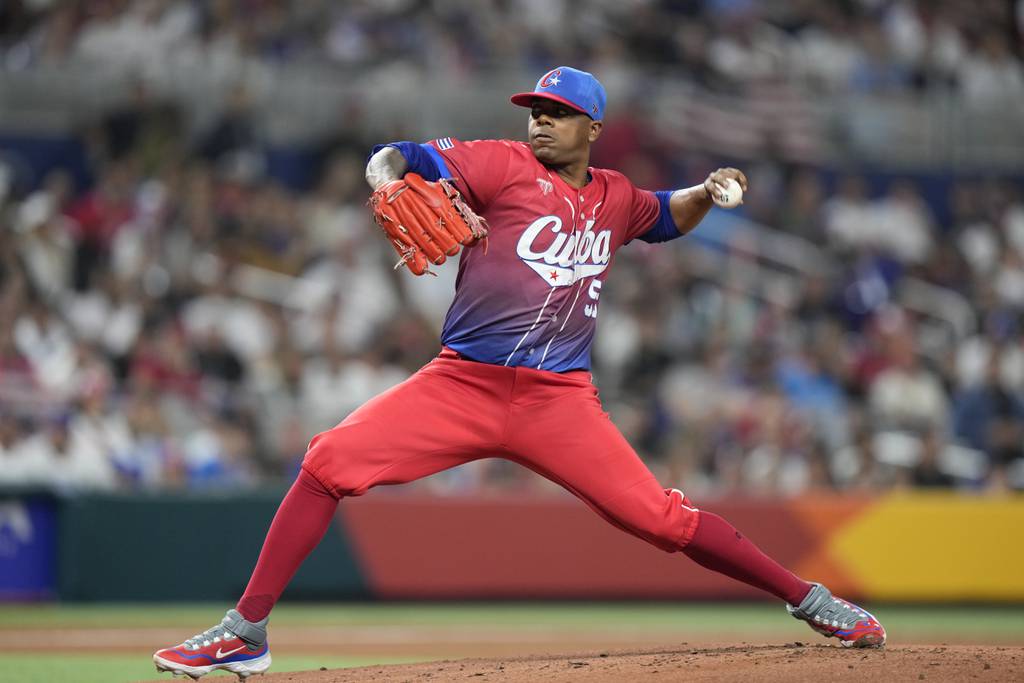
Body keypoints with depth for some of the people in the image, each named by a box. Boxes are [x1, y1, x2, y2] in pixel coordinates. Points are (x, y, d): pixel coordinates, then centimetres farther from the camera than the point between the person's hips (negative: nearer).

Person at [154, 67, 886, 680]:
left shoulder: (613, 197, 13)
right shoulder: (504, 165, 0)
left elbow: (665, 218, 35)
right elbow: (399, 158, -10)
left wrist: (706, 194, 14)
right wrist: (389, 183, -34)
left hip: (559, 402, 1)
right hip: (462, 384, -1)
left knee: (661, 516, -8)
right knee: (330, 461, -17)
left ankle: (810, 600, 8)